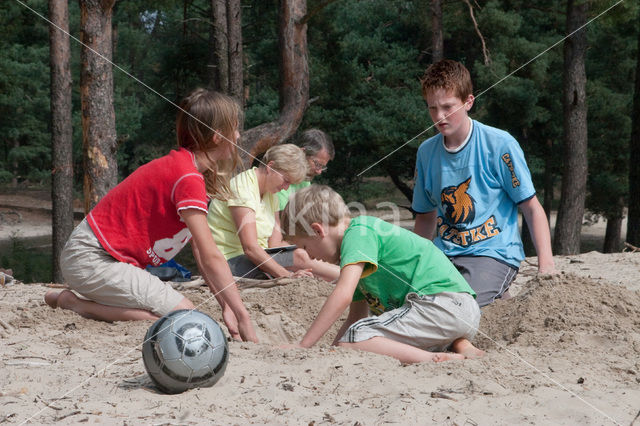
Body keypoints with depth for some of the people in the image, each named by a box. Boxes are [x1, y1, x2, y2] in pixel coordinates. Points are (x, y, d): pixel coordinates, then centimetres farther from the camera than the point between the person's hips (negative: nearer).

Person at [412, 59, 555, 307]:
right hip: (445, 254, 6)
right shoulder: (427, 152, 7)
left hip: (494, 253, -6)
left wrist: (546, 266, -16)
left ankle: (497, 298, 3)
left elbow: (532, 209, -6)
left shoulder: (499, 144, -8)